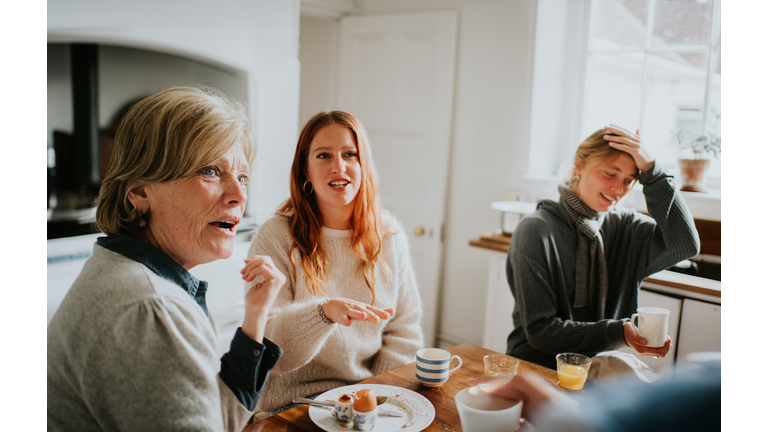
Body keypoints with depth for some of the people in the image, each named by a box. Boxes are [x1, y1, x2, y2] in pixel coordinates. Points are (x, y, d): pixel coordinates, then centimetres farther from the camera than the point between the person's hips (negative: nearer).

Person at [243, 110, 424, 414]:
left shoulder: (389, 235, 5)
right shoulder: (275, 238, -7)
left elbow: (404, 331, 8)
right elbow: (267, 348, -13)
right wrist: (324, 312, -31)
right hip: (295, 404, -3)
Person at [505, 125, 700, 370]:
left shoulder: (625, 226, 5)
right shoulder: (535, 231, -10)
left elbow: (686, 245, -12)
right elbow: (539, 331, -12)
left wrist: (651, 171, -12)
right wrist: (619, 333, -23)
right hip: (537, 366, -5)